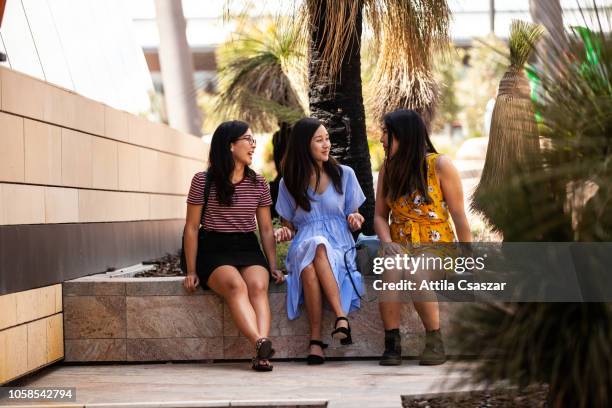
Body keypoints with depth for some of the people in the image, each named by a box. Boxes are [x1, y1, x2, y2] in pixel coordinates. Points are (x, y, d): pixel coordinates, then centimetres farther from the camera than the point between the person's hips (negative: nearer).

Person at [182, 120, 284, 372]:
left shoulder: (258, 184, 13)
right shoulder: (203, 181, 2)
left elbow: (266, 229, 16)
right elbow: (192, 228, 3)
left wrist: (273, 266, 4)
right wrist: (191, 271, -3)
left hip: (249, 249, 3)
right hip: (214, 250, -3)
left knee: (258, 285, -31)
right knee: (235, 285, -35)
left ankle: (262, 354, -48)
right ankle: (261, 344, -52)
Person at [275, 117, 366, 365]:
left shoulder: (344, 175, 12)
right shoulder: (289, 183, 12)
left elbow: (354, 219, 17)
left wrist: (355, 221, -7)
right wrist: (284, 233, -6)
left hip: (339, 246, -1)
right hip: (303, 249, 1)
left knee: (318, 249, -38)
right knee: (313, 246, -38)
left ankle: (316, 339, -43)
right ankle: (341, 317, -40)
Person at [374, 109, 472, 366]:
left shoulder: (440, 165, -3)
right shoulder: (388, 168, 10)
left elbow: (458, 214, -3)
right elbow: (380, 215, 10)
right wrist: (387, 243, -10)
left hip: (436, 247, -3)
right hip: (399, 246, 3)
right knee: (389, 269, -33)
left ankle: (435, 343, -21)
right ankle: (392, 344, -27)